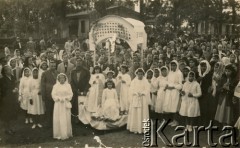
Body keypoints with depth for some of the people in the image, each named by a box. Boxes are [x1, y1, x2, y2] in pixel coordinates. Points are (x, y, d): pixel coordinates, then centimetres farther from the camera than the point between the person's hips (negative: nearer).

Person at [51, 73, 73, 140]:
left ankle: (67, 133, 12)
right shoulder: (55, 86, 3)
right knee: (58, 119, -1)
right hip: (58, 104, 0)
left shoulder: (68, 85, 4)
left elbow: (70, 94, 1)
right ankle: (59, 134, 5)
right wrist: (59, 98, -15)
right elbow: (53, 94, -1)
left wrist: (65, 98, -14)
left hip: (66, 104, 1)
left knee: (66, 119, 2)